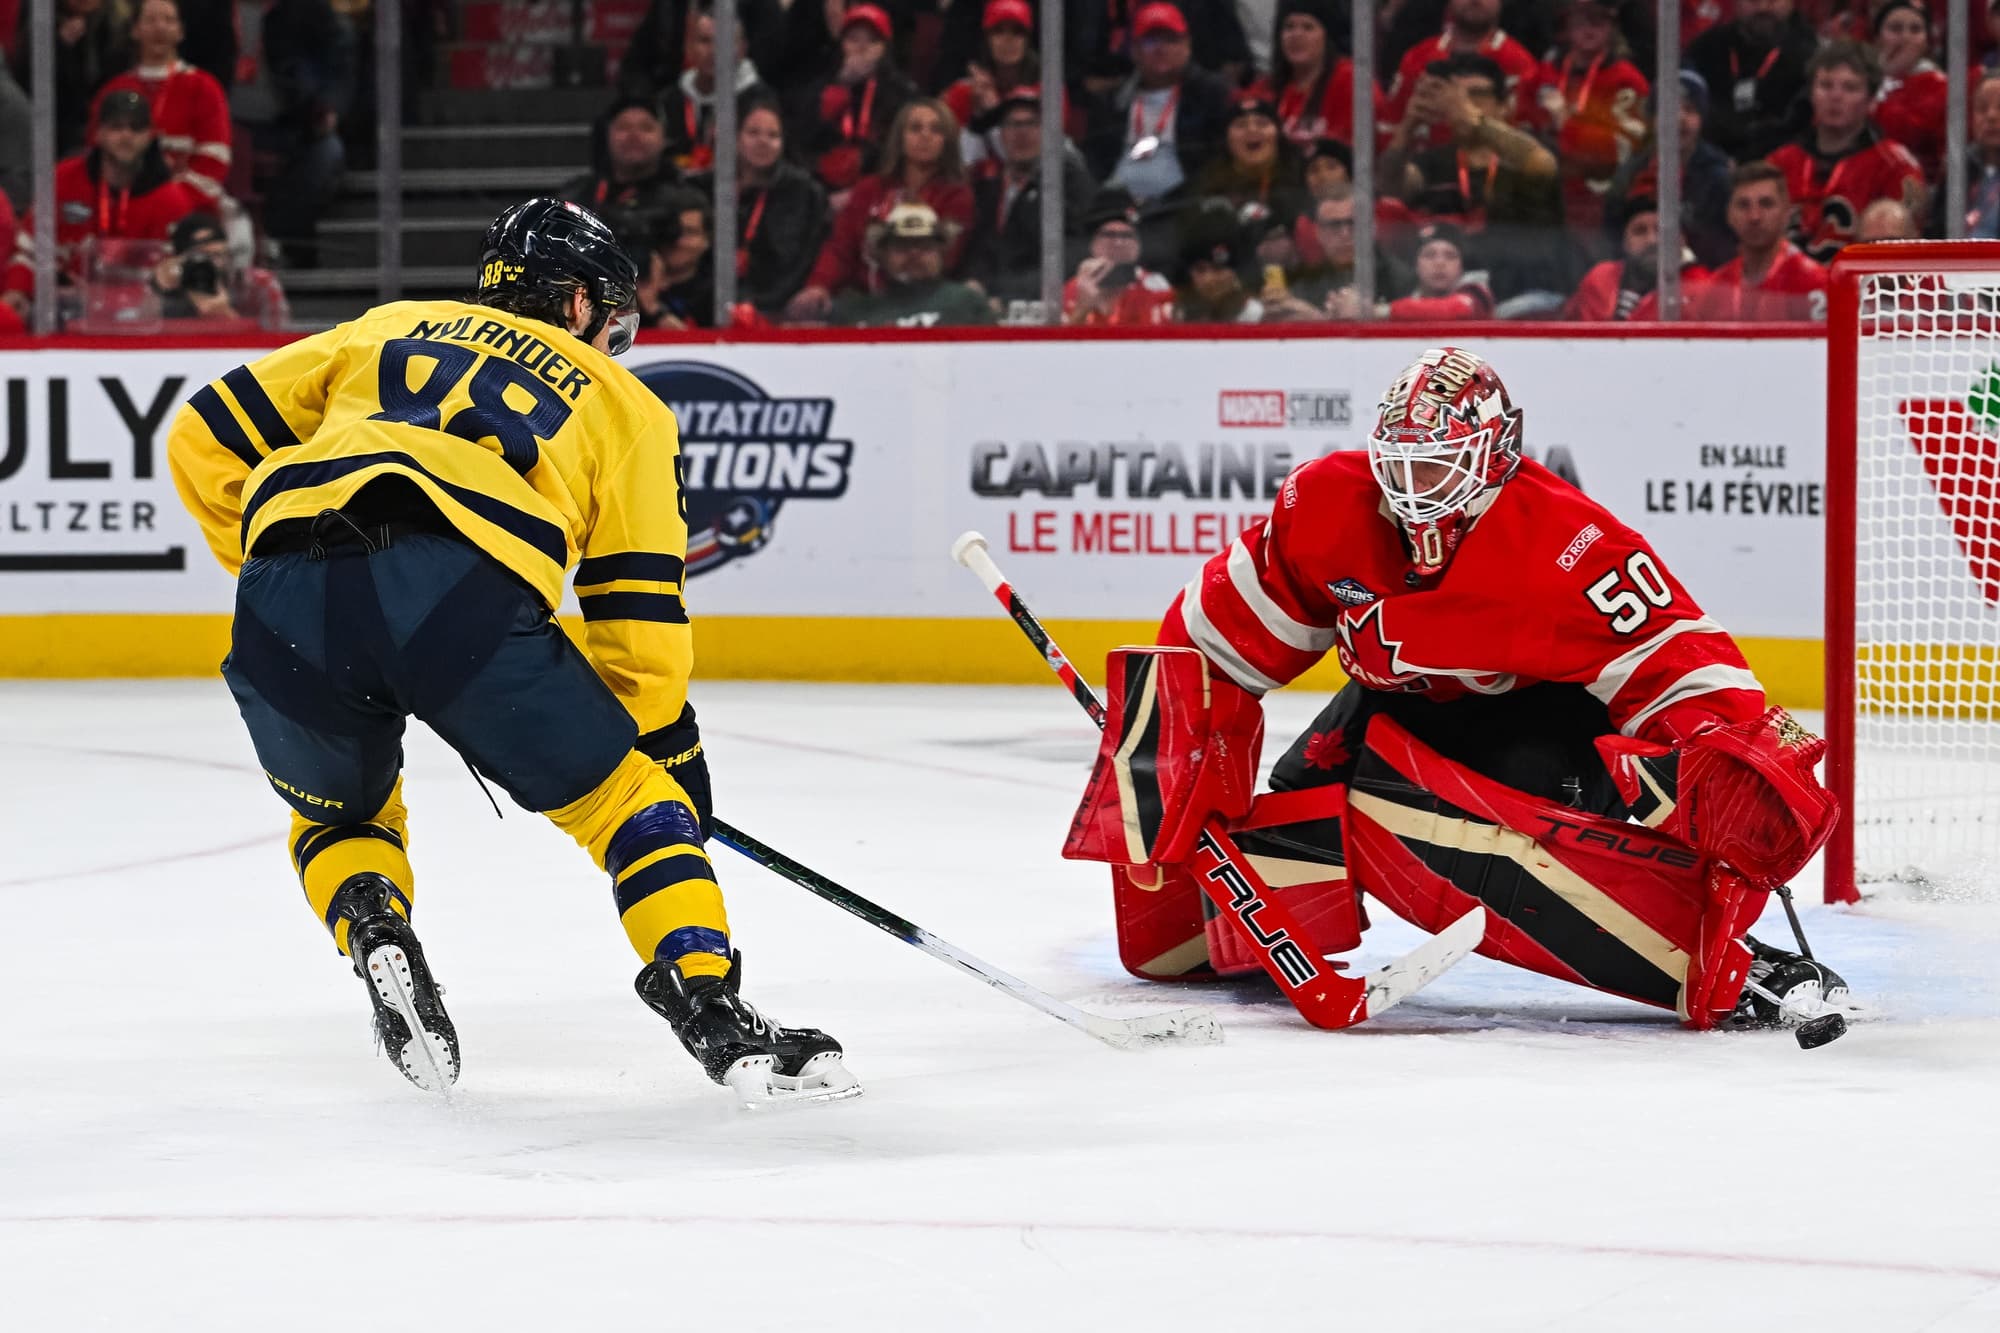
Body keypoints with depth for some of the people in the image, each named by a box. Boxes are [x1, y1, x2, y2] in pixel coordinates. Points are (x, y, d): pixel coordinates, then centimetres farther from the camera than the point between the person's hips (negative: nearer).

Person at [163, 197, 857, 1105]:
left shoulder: (386, 331, 35)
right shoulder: (619, 401, 28)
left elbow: (206, 439, 29)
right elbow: (637, 616, 23)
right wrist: (673, 753, 34)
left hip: (284, 604, 3)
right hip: (462, 590, -3)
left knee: (338, 813, 32)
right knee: (625, 793, 17)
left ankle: (373, 933, 4)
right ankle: (713, 1012, 2)